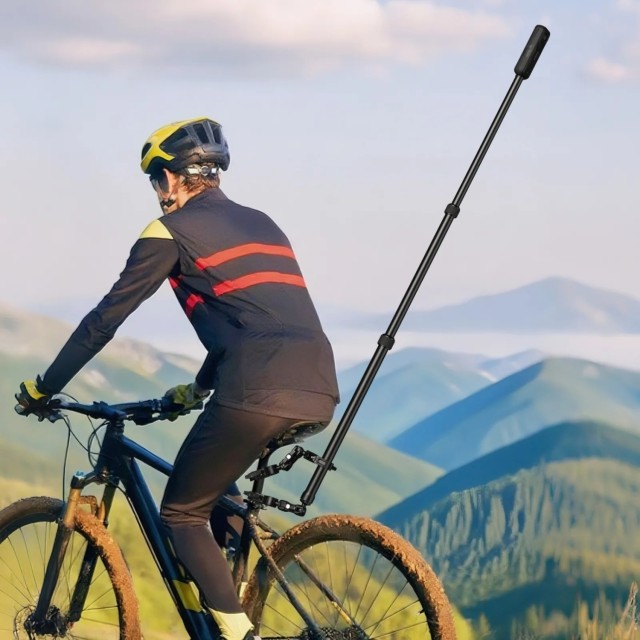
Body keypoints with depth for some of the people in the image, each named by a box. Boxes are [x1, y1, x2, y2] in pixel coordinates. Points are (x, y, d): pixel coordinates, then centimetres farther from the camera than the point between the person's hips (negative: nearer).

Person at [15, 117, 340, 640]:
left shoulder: (172, 231, 6)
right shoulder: (260, 223, 27)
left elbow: (105, 318, 7)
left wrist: (43, 388, 17)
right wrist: (197, 390, 48)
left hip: (258, 395, -7)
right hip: (319, 394, 7)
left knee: (182, 513, 10)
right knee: (214, 486, 31)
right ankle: (238, 596, 26)